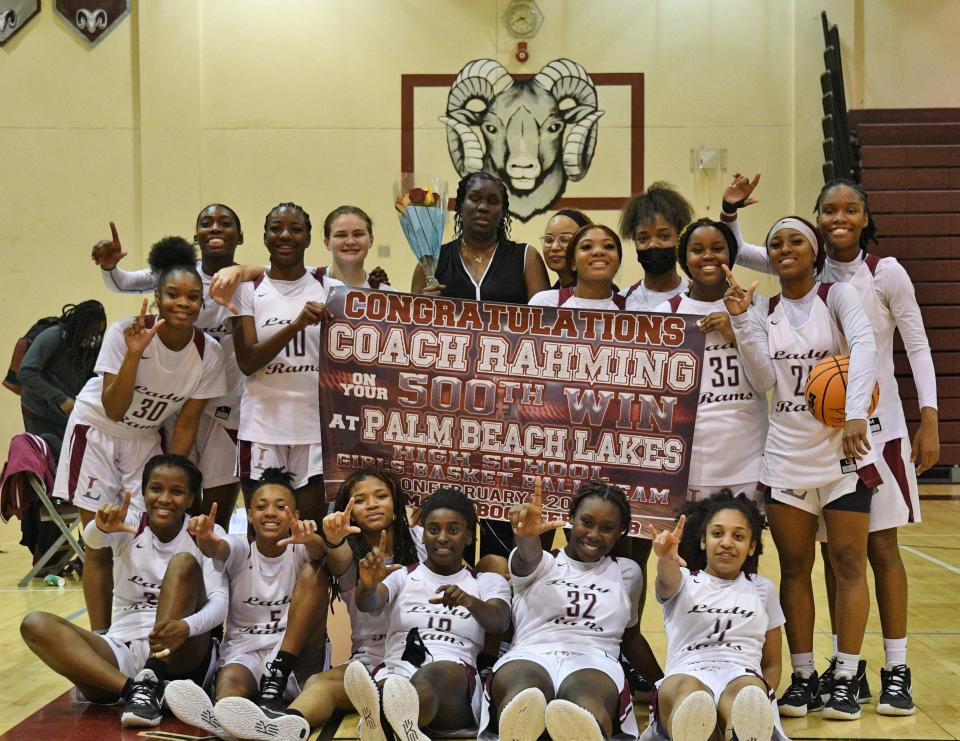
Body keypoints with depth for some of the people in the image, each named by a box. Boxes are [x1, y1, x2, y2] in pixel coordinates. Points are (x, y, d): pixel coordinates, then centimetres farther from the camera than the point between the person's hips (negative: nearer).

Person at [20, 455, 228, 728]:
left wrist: (186, 626, -37)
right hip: (122, 652, 2)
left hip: (179, 654, -2)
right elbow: (92, 539, -20)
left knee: (184, 562, -22)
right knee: (35, 624, -20)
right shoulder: (130, 524, 3)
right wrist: (101, 528, -46)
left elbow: (220, 600, -15)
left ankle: (151, 683, -29)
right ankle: (132, 689, -36)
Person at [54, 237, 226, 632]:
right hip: (97, 432, -3)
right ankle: (100, 638, 7)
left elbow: (186, 425, -7)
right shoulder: (124, 333, -26)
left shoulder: (209, 353, -16)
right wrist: (133, 354, -40)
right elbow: (114, 410, -28)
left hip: (146, 439, 3)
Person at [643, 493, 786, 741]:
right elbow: (668, 581, -7)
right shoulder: (684, 581, 20)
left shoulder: (763, 590, 27)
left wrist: (759, 701, 1)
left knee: (747, 690, -39)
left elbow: (772, 664, 25)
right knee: (686, 689, -41)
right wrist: (666, 561, -35)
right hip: (686, 675, -1)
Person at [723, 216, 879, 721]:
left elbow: (864, 346, -21)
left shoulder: (838, 296, -3)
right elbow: (766, 381, -4)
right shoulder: (763, 311, 7)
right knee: (794, 568, 7)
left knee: (848, 563, 0)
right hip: (786, 455, 3)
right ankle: (803, 677, 16)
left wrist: (856, 414, -36)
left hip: (843, 450, -3)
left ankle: (846, 679, 9)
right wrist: (741, 320, -13)